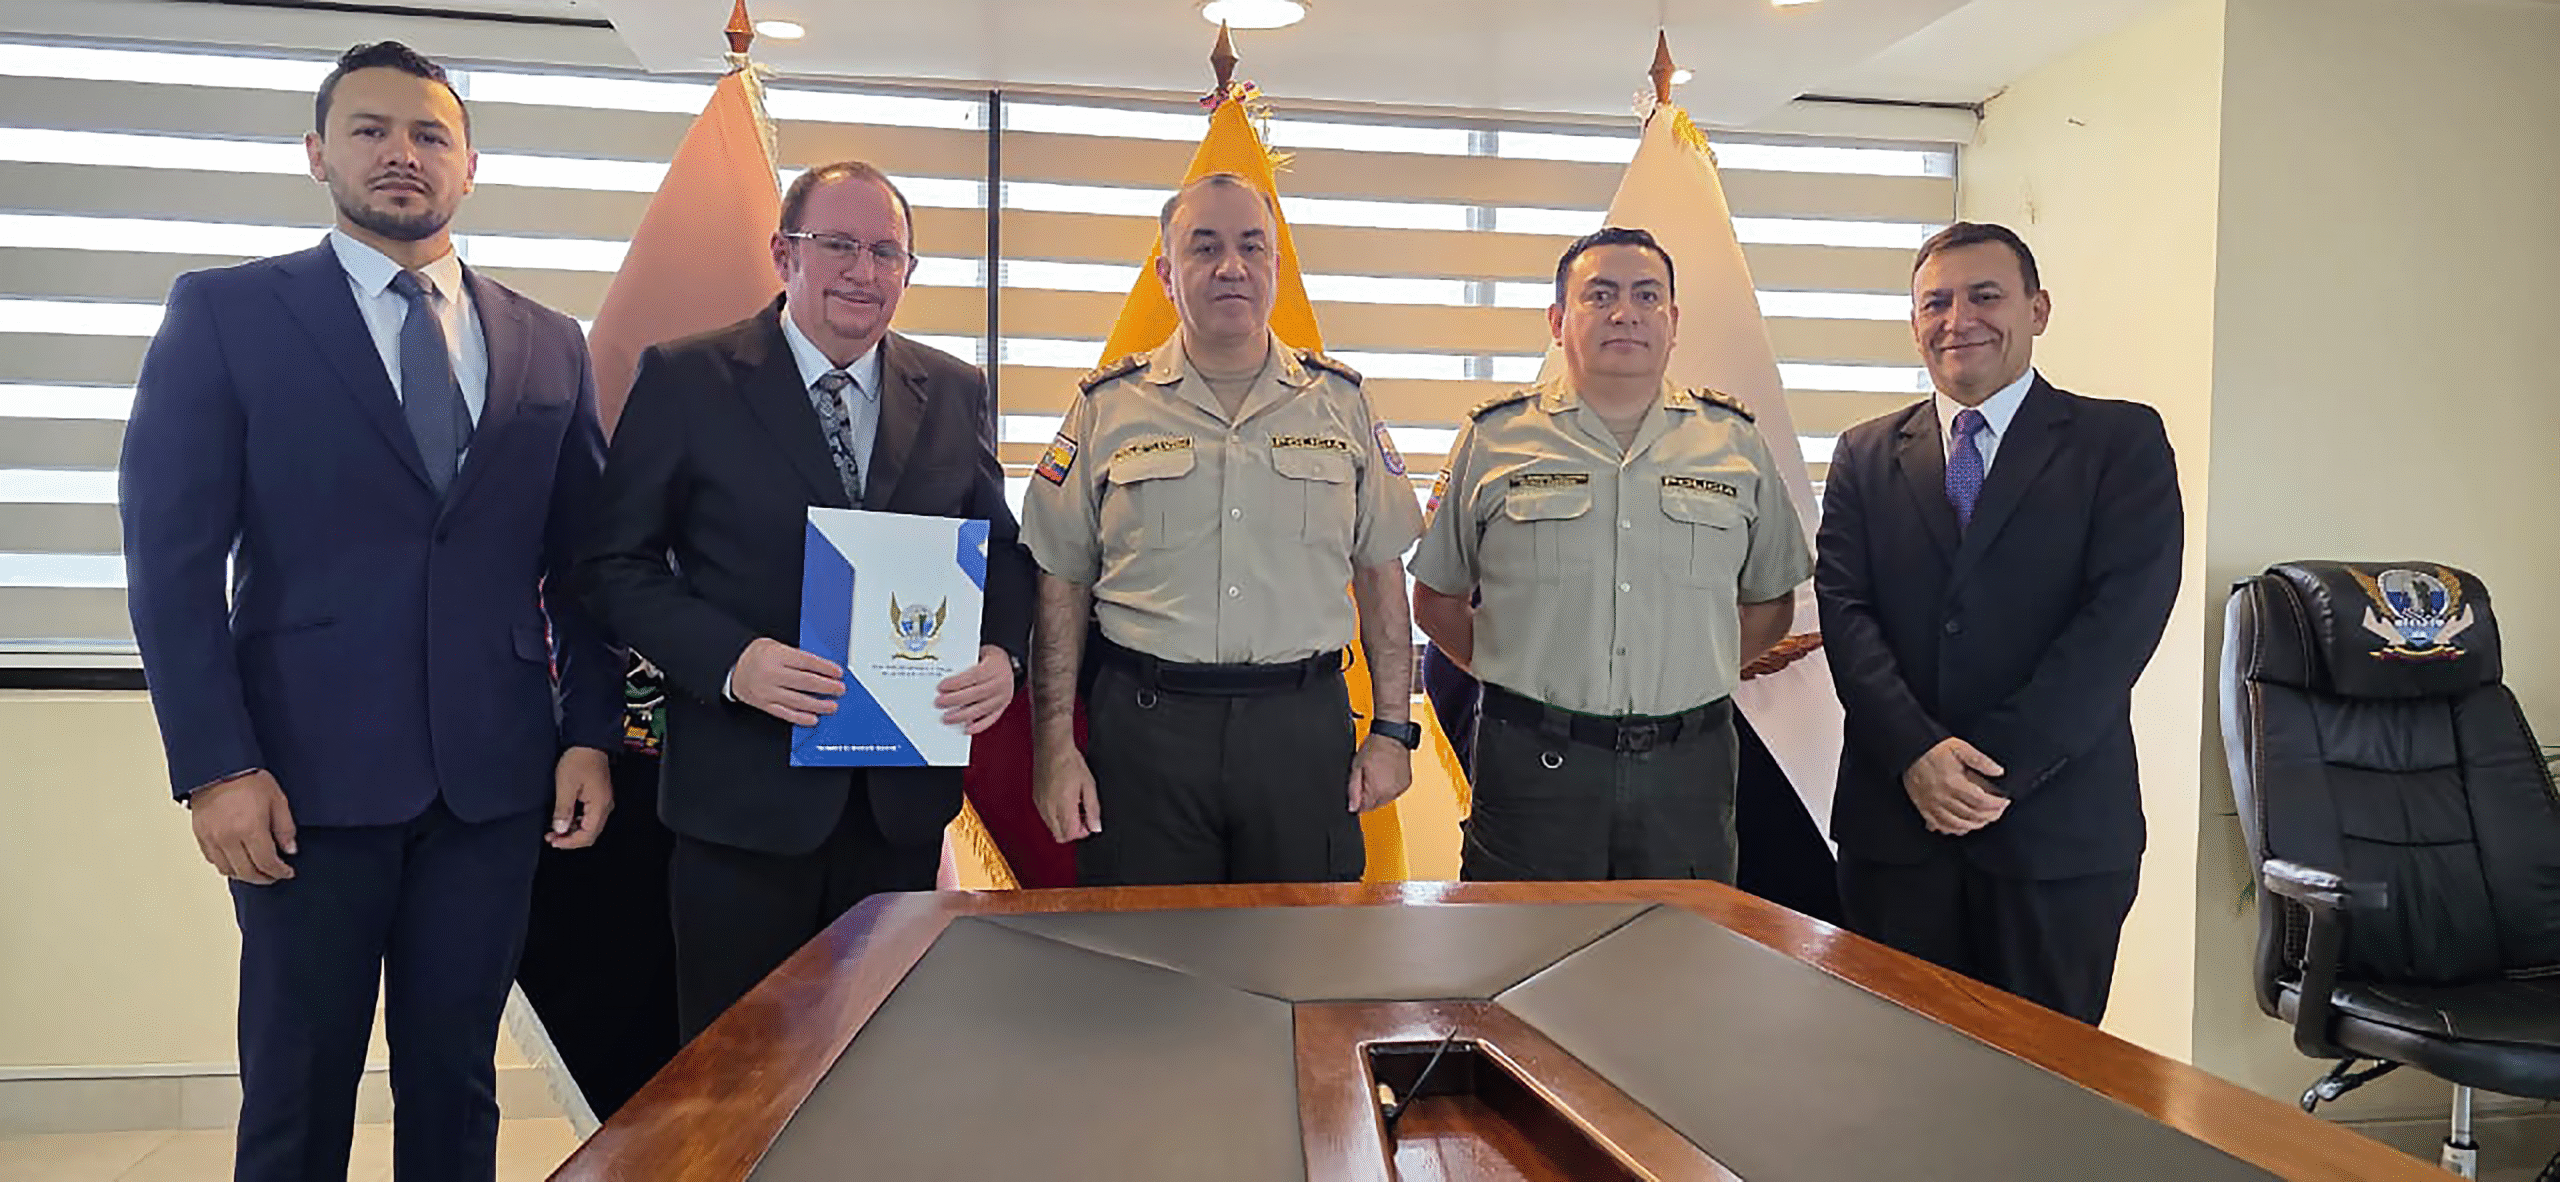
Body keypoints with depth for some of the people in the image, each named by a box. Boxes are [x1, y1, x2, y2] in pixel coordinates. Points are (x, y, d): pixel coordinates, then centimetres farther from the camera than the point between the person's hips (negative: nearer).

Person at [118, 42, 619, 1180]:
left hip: (495, 777, 3)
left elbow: (580, 562, 10)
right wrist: (215, 766, -10)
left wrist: (589, 735, 3)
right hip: (311, 777, -2)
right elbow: (171, 554, -3)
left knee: (455, 1084, 13)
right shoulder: (225, 312, 2)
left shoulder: (549, 344, 10)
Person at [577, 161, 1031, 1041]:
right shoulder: (685, 380, -3)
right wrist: (732, 660, -19)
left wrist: (1000, 651, -8)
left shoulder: (955, 393, 7)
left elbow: (1002, 551, 12)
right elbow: (616, 563, -4)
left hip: (906, 795, 3)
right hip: (744, 791, -3)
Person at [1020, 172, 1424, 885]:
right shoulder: (1109, 407, 4)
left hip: (1304, 724, 1)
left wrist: (1392, 729, 4)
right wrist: (1054, 745, -2)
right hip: (1144, 726, -1)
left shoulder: (1340, 403, 7)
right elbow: (1061, 584, 4)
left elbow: (1381, 571, 9)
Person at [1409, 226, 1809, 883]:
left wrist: (1687, 677, 6)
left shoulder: (1736, 442, 8)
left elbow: (1771, 602, 16)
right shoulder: (1493, 438, 3)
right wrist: (1516, 679, 1)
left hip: (1689, 770, 2)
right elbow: (1435, 598, 8)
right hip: (1533, 766, -1)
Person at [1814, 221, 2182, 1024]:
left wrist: (1997, 765, -15)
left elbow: (2123, 614, -9)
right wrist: (1915, 755, -15)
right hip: (1894, 823, 2)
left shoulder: (2122, 441, 3)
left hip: (2060, 831, -2)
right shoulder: (1866, 455, 11)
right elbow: (1845, 611, 0)